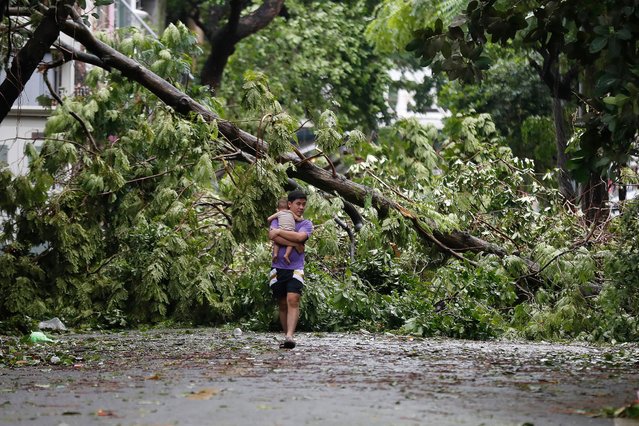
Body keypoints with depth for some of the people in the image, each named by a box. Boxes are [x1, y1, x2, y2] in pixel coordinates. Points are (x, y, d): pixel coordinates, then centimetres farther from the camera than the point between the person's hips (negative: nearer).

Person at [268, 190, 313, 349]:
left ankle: (290, 336, -29)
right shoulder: (278, 220, 11)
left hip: (295, 269, -2)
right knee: (282, 304, 6)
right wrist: (295, 244, -12)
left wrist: (279, 231, -8)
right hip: (278, 268, 2)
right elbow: (272, 236, -10)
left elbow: (300, 237, -13)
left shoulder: (306, 224, 9)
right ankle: (286, 335, 15)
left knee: (293, 300, -20)